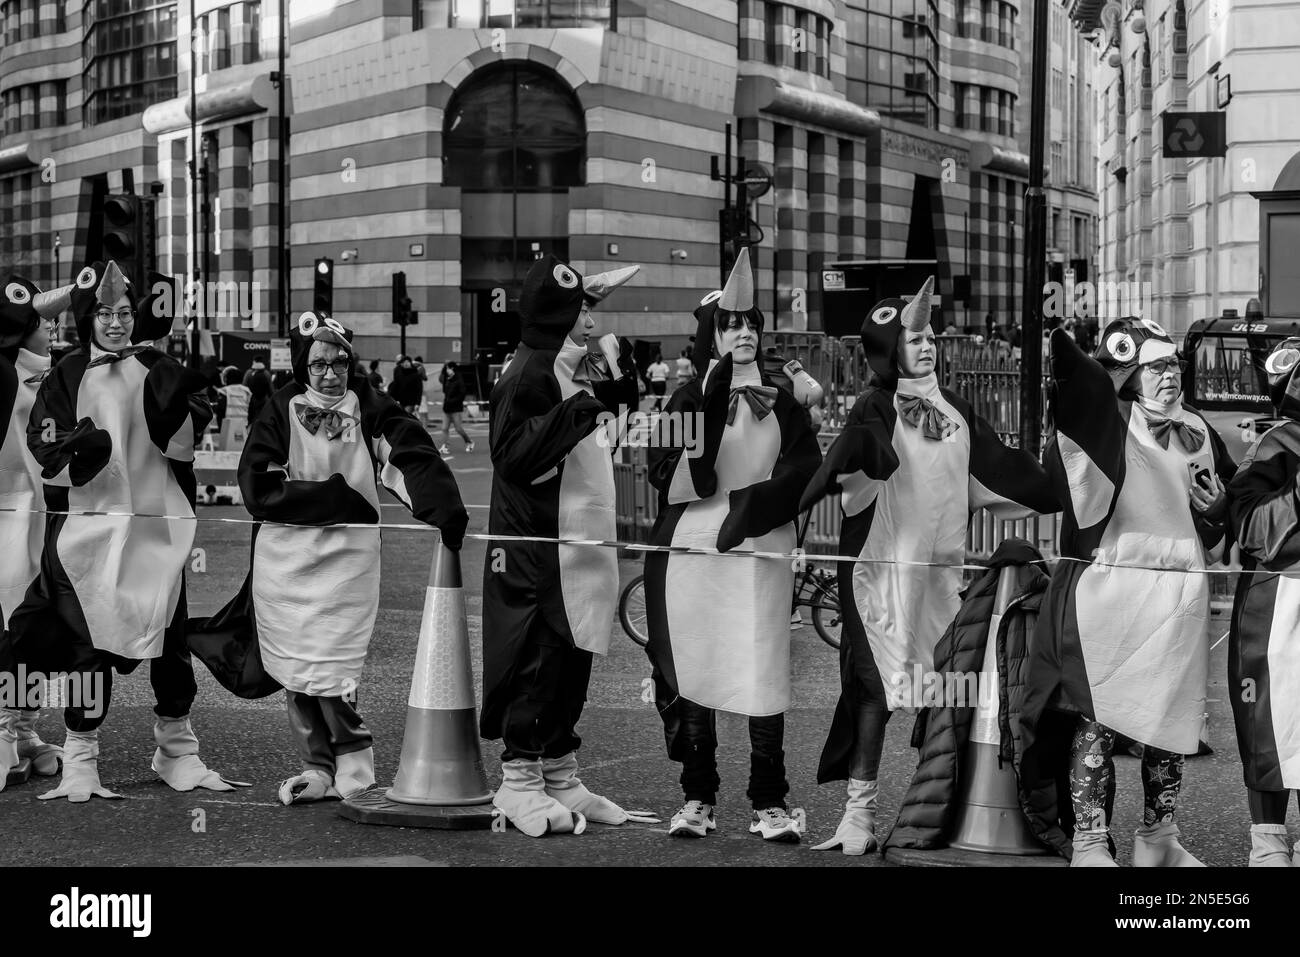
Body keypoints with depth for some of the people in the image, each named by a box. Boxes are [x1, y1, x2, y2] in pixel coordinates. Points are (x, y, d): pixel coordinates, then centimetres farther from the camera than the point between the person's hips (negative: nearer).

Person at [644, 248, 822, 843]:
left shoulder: (781, 405, 13)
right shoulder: (688, 401, 6)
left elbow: (808, 474, 5)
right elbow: (666, 478, -8)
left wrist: (756, 501, -11)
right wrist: (708, 413, -19)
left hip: (763, 555, 1)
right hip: (694, 554, -1)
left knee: (765, 674, -4)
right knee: (694, 673, 1)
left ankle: (769, 804, 2)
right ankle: (697, 798, 11)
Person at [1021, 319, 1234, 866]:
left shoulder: (1197, 432, 14)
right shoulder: (1108, 422, -4)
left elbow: (1232, 502, 26)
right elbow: (1074, 377, -24)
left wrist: (1216, 512, 6)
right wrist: (1055, 333, -39)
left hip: (1179, 597, 6)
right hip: (1107, 590, -6)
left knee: (1172, 720, 11)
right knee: (1097, 718, -4)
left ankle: (1158, 838, 24)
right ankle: (1089, 844, 4)